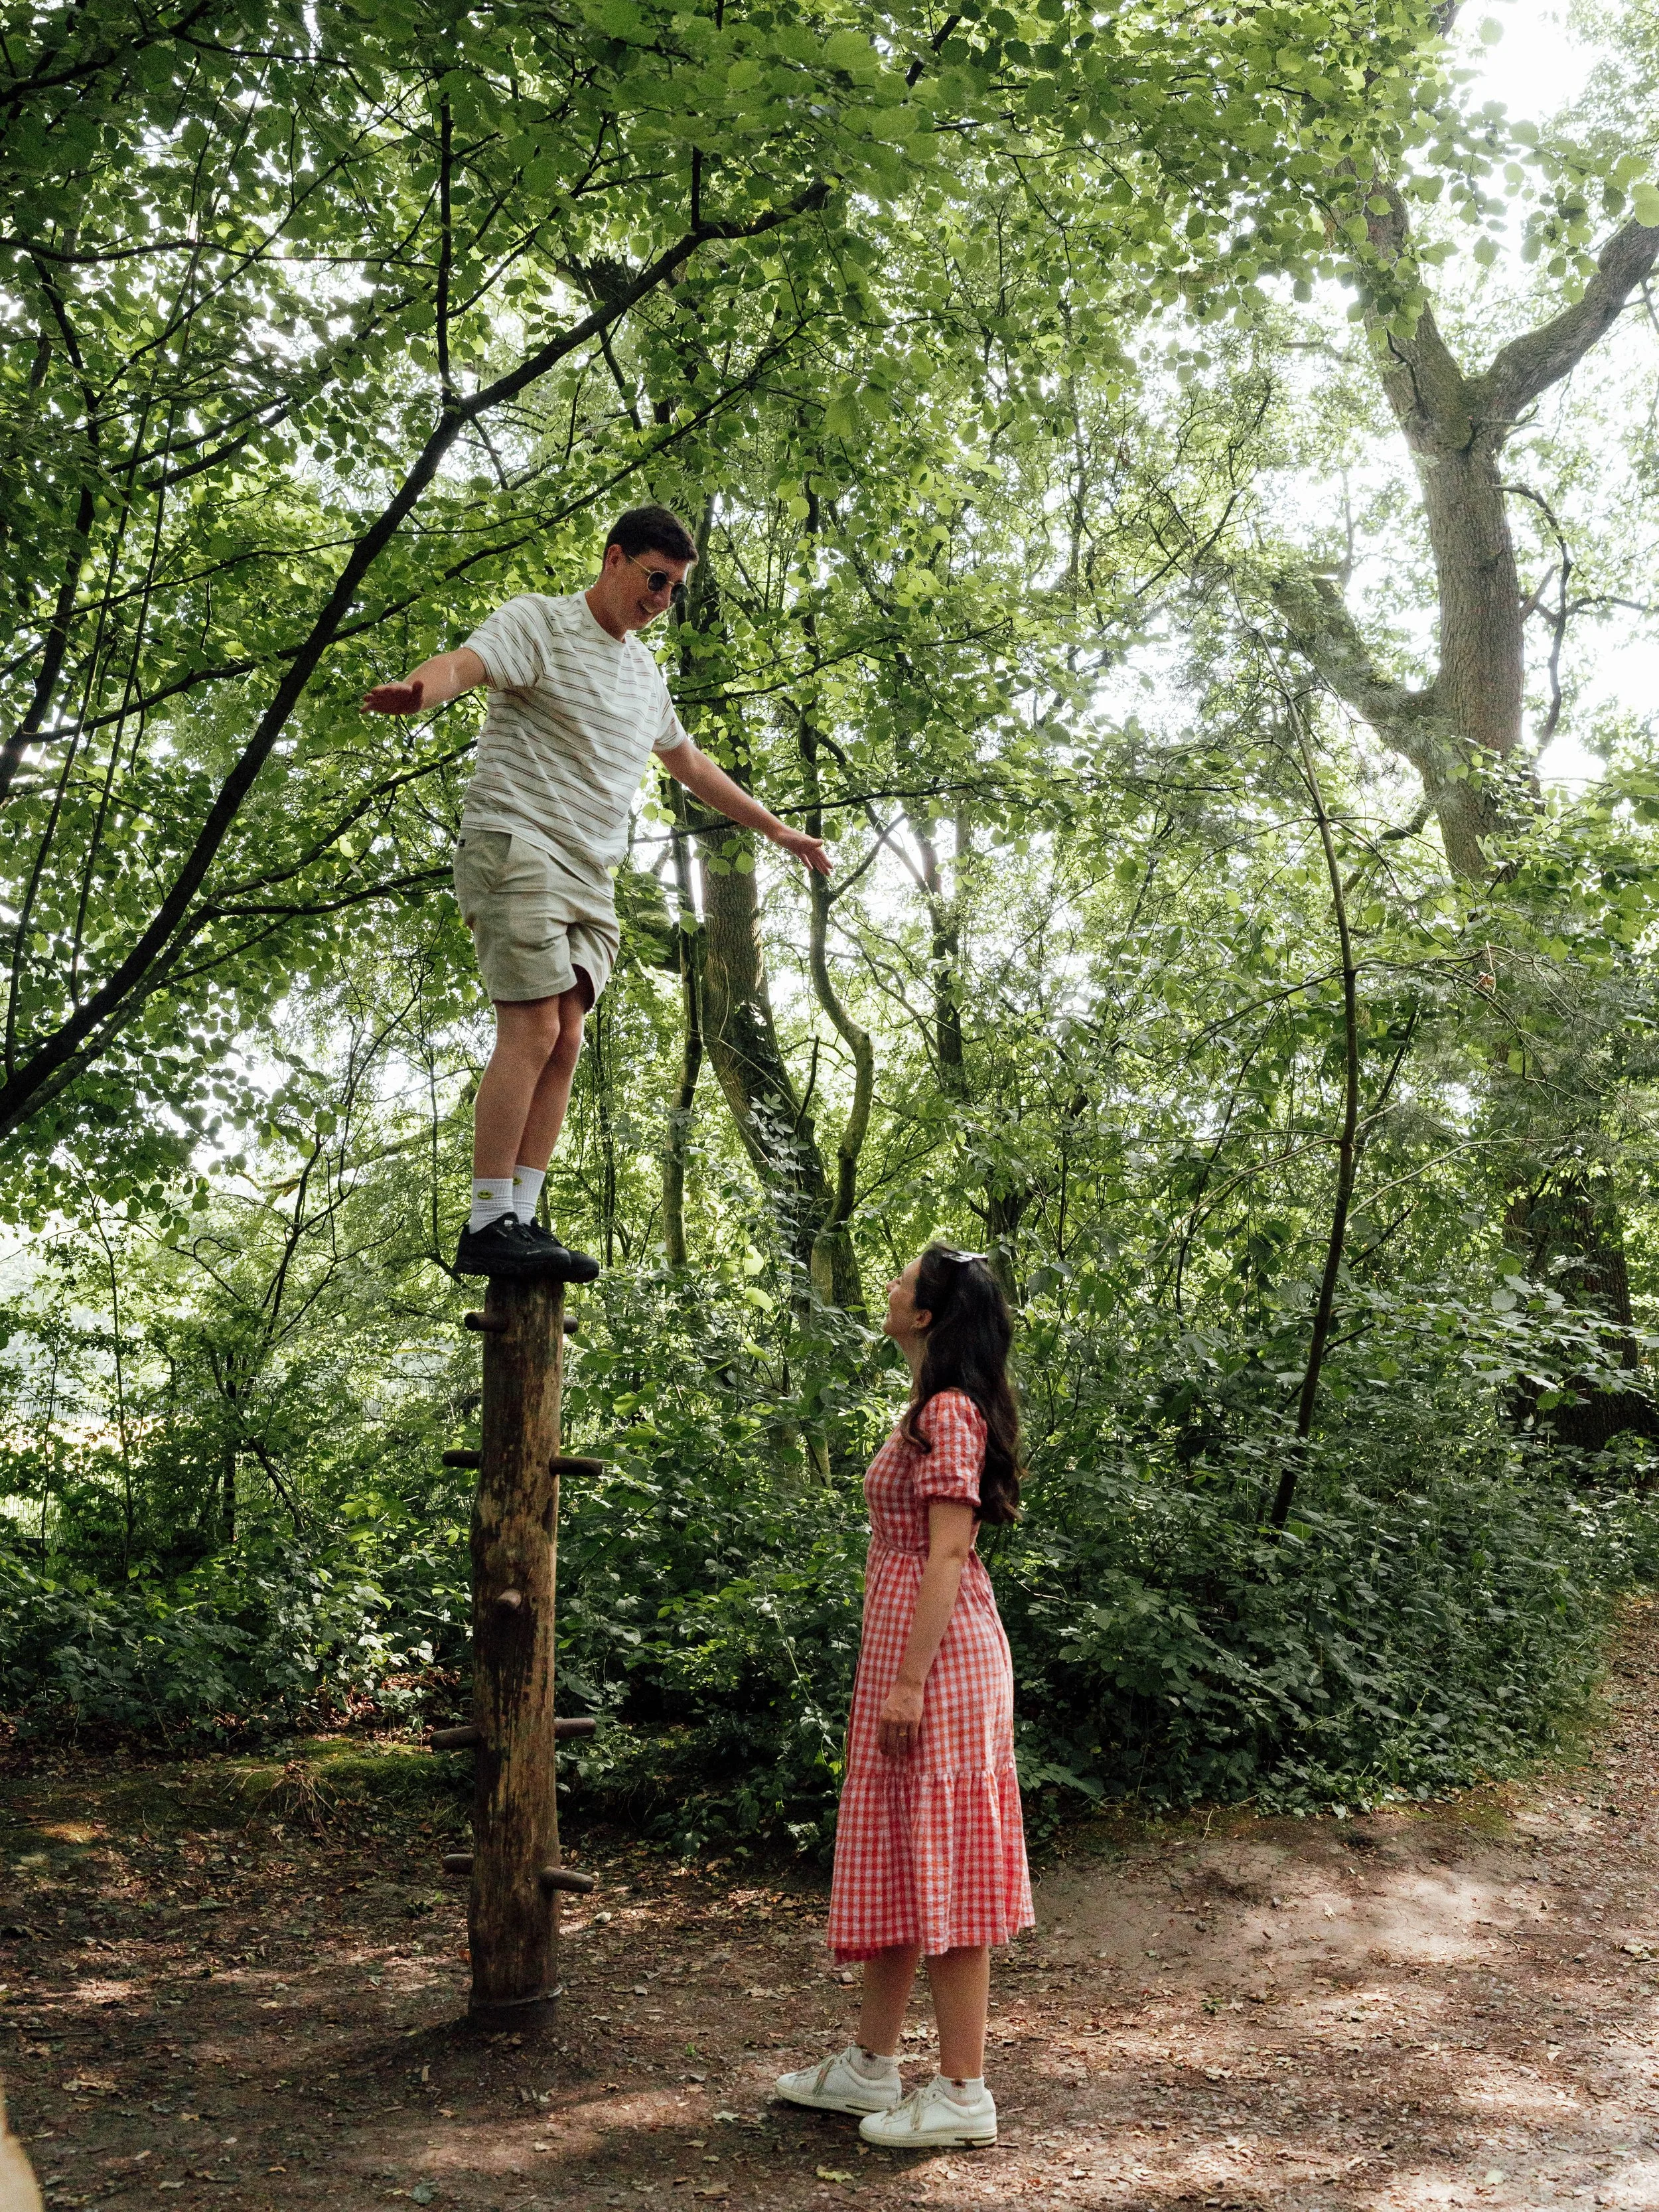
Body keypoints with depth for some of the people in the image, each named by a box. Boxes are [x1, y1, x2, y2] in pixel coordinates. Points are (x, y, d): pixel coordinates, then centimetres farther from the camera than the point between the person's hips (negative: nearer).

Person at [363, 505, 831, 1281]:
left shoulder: (645, 671, 23)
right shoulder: (537, 622, -1)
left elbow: (691, 764, 37)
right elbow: (463, 664, -21)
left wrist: (776, 828, 42)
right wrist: (418, 688, -45)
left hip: (592, 873, 8)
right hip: (516, 845, -7)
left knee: (565, 1043, -4)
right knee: (532, 1031, -17)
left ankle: (522, 1219, -4)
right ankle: (486, 1227, -16)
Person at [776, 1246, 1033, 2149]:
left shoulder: (949, 1413, -15)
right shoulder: (934, 1409, 15)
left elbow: (948, 1555, -20)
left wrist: (910, 1681, -21)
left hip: (936, 1652, -10)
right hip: (901, 1651, 10)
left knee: (938, 1868, -3)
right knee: (892, 1862, 15)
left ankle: (962, 2092, 5)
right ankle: (871, 2066, 25)